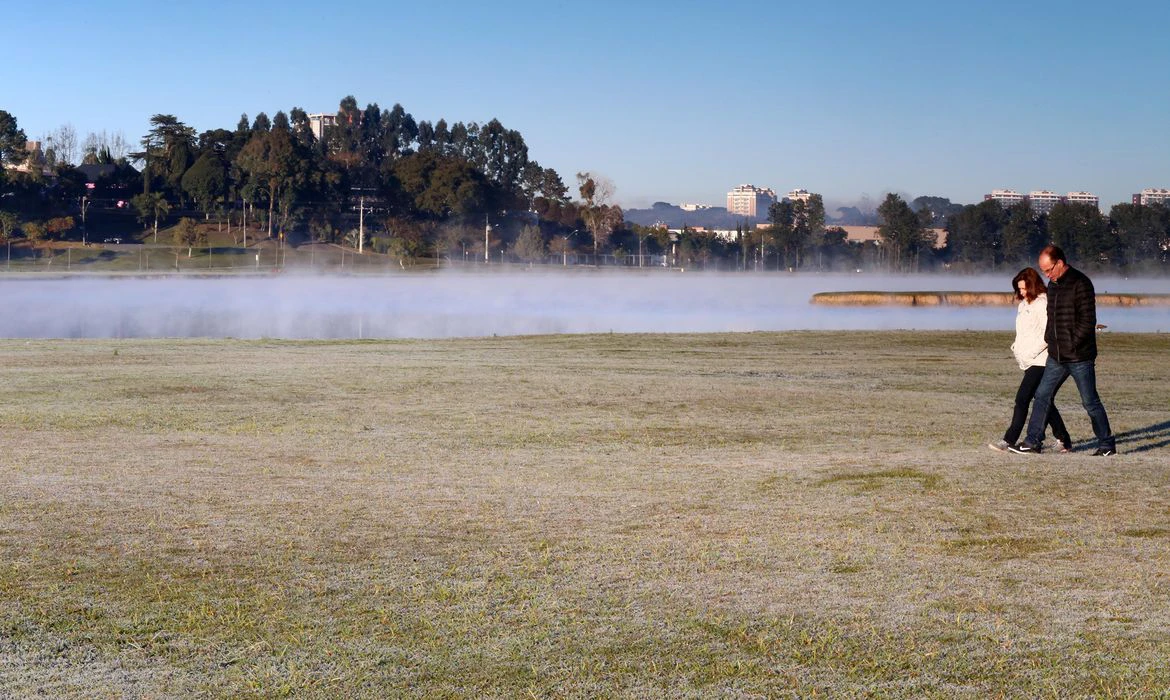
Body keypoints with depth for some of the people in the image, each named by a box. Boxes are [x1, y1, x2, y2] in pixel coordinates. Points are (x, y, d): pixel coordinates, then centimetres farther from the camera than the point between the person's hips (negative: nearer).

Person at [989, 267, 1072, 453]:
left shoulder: (1043, 304, -11)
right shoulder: (1024, 304, 17)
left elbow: (1047, 335, -17)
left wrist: (1029, 353, -18)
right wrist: (1017, 347, 8)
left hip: (1040, 360, -10)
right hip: (1030, 361, 10)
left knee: (1022, 398, -11)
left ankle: (1008, 441, -11)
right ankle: (1064, 440, 19)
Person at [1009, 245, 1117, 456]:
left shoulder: (1080, 284, -14)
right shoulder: (1053, 284, 12)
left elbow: (1088, 321, -17)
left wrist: (1071, 345, -14)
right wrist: (1049, 340, 9)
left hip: (1080, 358, -8)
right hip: (1056, 357, 8)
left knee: (1090, 402, 0)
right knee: (1042, 395, 7)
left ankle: (1107, 445, 12)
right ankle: (1032, 442, 13)